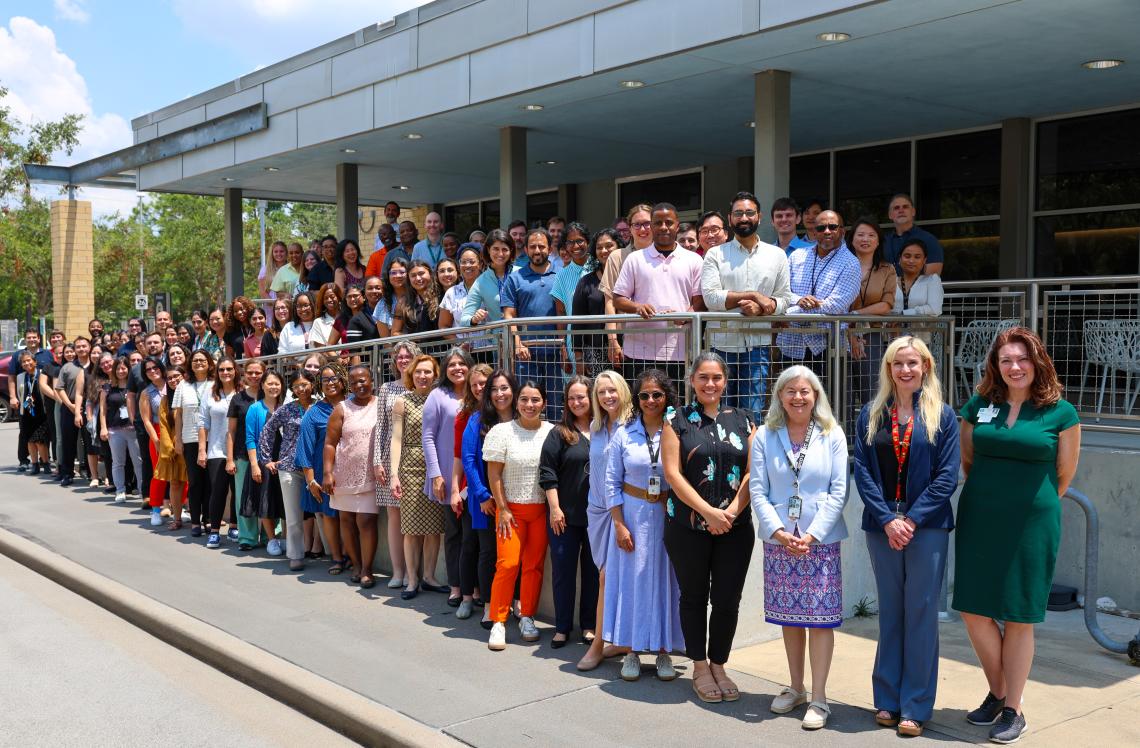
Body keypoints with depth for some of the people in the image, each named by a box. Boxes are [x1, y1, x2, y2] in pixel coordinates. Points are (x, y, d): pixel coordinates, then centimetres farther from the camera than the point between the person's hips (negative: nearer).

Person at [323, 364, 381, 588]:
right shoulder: (342, 409, 3)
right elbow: (330, 443, 1)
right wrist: (328, 473, -7)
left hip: (371, 476, -2)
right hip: (344, 475, 2)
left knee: (366, 521, -7)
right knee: (346, 520, 9)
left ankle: (366, 569, 3)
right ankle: (356, 565, 23)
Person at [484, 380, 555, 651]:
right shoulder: (502, 431, -5)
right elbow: (494, 474, -4)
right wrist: (502, 509, -7)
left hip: (541, 509, 2)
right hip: (511, 508, -2)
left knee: (534, 565, 6)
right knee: (508, 563, -9)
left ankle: (527, 618, 21)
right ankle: (498, 622, 1)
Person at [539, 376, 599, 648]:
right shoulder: (559, 433, -1)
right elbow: (547, 473, -4)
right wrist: (555, 508, -10)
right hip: (566, 515, -2)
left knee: (593, 571, 9)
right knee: (563, 571, 3)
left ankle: (589, 625, 20)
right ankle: (562, 627, 14)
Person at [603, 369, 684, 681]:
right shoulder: (624, 434, 1)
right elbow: (612, 482, 1)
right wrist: (619, 524, -4)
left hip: (668, 516, 0)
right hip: (632, 514, 1)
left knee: (665, 580, 6)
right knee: (631, 579, 5)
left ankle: (663, 651, 18)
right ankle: (631, 651, 15)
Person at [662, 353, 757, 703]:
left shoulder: (743, 421, 9)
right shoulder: (677, 421, 2)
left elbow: (753, 472, 3)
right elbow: (672, 473, -5)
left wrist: (731, 511, -11)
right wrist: (708, 511, -13)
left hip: (735, 527, 2)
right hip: (688, 527, -2)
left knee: (728, 600, 4)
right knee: (694, 597, 8)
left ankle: (718, 665, 22)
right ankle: (700, 668, 23)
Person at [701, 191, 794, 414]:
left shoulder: (777, 255, 10)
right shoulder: (715, 255, 3)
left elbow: (784, 299, 6)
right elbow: (711, 298, -9)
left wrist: (759, 308, -15)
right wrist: (754, 295, -12)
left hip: (758, 346, 1)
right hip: (722, 345, -1)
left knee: (753, 412, 2)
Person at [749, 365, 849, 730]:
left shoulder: (832, 436, 1)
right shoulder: (765, 436, 3)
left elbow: (838, 492, -3)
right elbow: (757, 490, 0)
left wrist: (812, 534, -12)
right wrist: (779, 531, -12)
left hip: (821, 541, -2)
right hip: (778, 540, 2)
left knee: (820, 618, -2)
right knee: (790, 617, 10)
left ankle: (818, 698, 6)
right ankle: (795, 688, 24)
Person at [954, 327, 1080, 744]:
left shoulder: (1060, 412, -4)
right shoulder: (979, 406, 4)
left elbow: (1064, 474, 4)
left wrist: (1031, 504, 11)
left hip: (1031, 524, -3)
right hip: (979, 521, 3)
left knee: (1018, 617, 4)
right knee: (973, 610, 4)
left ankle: (1012, 710, 18)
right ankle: (997, 693, 26)